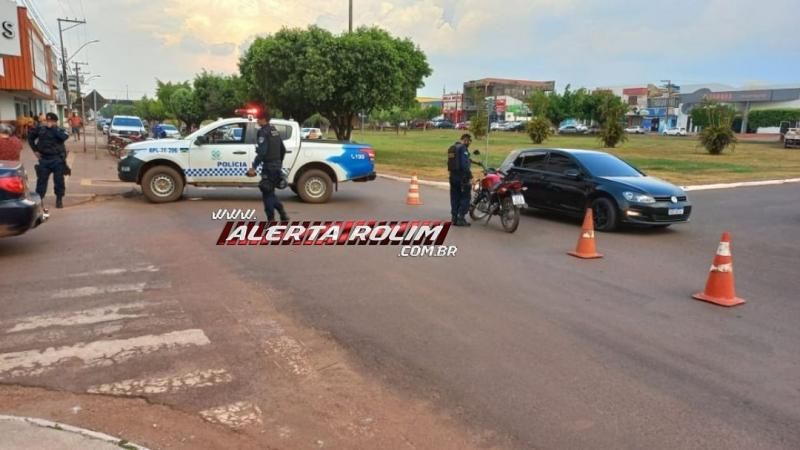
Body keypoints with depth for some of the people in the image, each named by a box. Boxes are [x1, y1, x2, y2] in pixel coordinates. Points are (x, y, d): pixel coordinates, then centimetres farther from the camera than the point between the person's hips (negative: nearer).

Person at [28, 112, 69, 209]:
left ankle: (59, 199, 15)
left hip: (57, 159, -2)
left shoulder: (59, 130, 0)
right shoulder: (40, 129, 5)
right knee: (41, 180, 4)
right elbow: (30, 138, 18)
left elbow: (64, 137, -24)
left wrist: (53, 128, -17)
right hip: (44, 159, 2)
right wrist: (35, 150, 9)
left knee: (59, 180, 4)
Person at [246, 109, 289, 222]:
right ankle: (283, 214, 15)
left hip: (268, 166, -9)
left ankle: (271, 219, 2)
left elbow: (262, 152, -22)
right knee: (270, 192, 18)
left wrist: (253, 167, -21)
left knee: (267, 193, -1)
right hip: (277, 166, 9)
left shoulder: (263, 132, -12)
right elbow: (283, 149, 21)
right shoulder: (275, 131, 15)